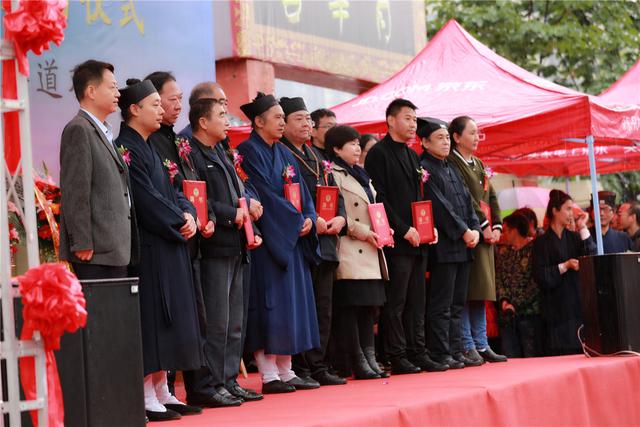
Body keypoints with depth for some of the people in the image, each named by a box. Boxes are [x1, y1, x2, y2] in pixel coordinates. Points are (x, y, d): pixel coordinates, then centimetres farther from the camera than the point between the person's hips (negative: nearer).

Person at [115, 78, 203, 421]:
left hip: (168, 245, 10)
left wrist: (188, 214, -3)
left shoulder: (149, 148, 17)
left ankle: (162, 392, 15)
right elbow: (147, 199, -18)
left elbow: (170, 191, 15)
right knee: (150, 317, -7)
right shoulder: (126, 148, -12)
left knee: (167, 321, 10)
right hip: (147, 247, -10)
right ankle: (147, 397, -3)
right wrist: (179, 223, -11)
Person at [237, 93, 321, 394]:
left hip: (292, 239, 8)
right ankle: (268, 374, -4)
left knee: (292, 303, 8)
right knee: (270, 304, -8)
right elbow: (265, 194, -16)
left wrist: (308, 218, -6)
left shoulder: (284, 154, 17)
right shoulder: (249, 152, -8)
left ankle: (285, 371, 13)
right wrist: (295, 220, -14)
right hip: (267, 239, -8)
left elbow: (302, 191, 12)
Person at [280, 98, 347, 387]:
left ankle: (317, 366, 15)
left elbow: (334, 190, 20)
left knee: (323, 307, 9)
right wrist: (311, 221, -20)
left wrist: (340, 217, 0)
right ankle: (300, 369, -1)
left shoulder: (318, 156, 21)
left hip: (326, 241, 8)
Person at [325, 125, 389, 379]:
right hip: (350, 251, -9)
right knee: (351, 305, -7)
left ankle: (369, 358, 11)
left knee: (369, 304, 8)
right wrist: (362, 232, -16)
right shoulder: (334, 174, -7)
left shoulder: (360, 175, 22)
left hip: (370, 252, 9)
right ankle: (358, 361, -5)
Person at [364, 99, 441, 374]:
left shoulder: (412, 156, 20)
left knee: (416, 302, 10)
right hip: (395, 241, -8)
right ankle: (398, 359, -2)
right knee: (395, 303, -5)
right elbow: (379, 199, -12)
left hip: (417, 240, 8)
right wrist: (404, 230, -15)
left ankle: (417, 354, 14)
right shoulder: (379, 154, -6)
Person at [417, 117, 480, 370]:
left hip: (463, 246, 9)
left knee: (457, 304, 10)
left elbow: (466, 200, 16)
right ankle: (441, 355, -5)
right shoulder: (424, 168, -7)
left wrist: (475, 229, 0)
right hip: (444, 245, -9)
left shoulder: (451, 168, 20)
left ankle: (455, 352, 13)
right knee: (442, 305, -7)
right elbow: (439, 205, -14)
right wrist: (463, 232, -13)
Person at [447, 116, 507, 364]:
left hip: (486, 234, 8)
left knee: (481, 291, 8)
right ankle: (467, 346, -6)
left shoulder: (479, 165, 21)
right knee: (464, 292, -7)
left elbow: (491, 197, 17)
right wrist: (484, 226, -16)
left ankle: (481, 345, 11)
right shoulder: (451, 163, -6)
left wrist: (496, 226, 3)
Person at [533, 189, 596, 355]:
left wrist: (583, 229, -1)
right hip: (557, 308, -4)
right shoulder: (542, 242, 1)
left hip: (578, 303, 4)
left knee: (581, 352, -4)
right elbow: (540, 276, -6)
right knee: (562, 353, -8)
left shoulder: (574, 237, 14)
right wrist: (565, 266, -14)